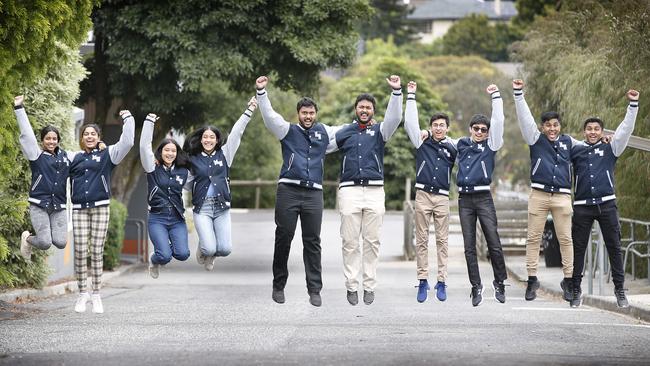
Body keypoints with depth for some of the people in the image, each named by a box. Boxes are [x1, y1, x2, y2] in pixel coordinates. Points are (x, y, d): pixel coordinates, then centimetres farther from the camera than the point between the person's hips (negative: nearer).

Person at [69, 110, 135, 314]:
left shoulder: (107, 155, 10)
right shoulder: (73, 158, 16)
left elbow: (127, 142, 0)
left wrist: (128, 119, 2)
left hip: (100, 207, -2)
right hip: (79, 209, 2)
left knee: (97, 251, -1)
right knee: (80, 252, -4)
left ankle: (96, 295, 3)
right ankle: (83, 294, 5)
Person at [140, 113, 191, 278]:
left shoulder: (183, 172, 9)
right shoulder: (153, 168, 0)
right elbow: (144, 146, -8)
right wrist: (149, 122, -6)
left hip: (177, 220, 3)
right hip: (157, 219, -3)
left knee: (182, 254, -16)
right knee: (165, 256, -18)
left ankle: (168, 248, 21)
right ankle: (155, 261, 21)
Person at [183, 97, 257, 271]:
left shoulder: (224, 154, 7)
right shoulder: (193, 159, 6)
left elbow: (236, 133, 0)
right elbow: (186, 183, 14)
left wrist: (249, 111, -8)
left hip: (221, 207, 1)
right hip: (202, 208, -1)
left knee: (225, 249, -10)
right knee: (209, 249, -16)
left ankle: (210, 253, 26)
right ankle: (203, 249, 23)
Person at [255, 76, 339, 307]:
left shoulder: (324, 132, 18)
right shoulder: (288, 131, 10)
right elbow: (270, 116, -4)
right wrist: (261, 93, -14)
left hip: (314, 193, 2)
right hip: (288, 190, -2)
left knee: (313, 242, -1)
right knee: (283, 238, 0)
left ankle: (314, 290, -1)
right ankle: (279, 286, 10)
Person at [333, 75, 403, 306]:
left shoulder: (379, 131, 10)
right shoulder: (344, 132, 14)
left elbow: (395, 118, -7)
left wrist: (396, 91, -18)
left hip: (374, 191, 0)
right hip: (349, 190, 0)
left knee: (372, 241, 1)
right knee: (350, 242, -1)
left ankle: (369, 287, 6)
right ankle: (352, 287, 3)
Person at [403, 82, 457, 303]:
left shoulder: (452, 148, 9)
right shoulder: (422, 143, 7)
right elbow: (410, 123, 1)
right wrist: (411, 96, -1)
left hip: (442, 197, 0)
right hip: (423, 195, 0)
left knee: (442, 240, 1)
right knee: (422, 240, 1)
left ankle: (441, 282, 3)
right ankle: (423, 281, 4)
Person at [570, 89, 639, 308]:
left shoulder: (610, 149, 10)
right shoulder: (575, 151, 12)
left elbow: (625, 129, 3)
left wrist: (633, 105, -5)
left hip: (606, 204, 0)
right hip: (582, 206, 1)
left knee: (614, 247, -1)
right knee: (578, 248, 1)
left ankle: (619, 289, 3)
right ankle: (575, 289, 8)